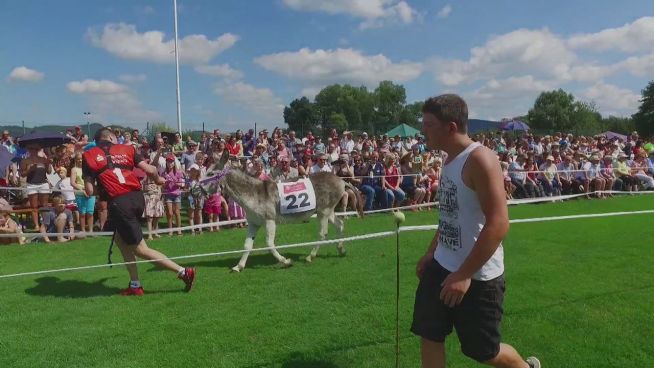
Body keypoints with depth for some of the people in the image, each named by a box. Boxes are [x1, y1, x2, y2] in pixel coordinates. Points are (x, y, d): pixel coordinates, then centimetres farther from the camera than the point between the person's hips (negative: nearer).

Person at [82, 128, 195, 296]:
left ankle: (184, 272, -1)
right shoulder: (126, 149, 12)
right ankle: (135, 285, 21)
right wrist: (158, 179, 24)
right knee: (120, 239, 24)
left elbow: (90, 191, 0)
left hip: (119, 203, -4)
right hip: (137, 197, 5)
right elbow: (150, 170, 2)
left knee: (141, 250, 4)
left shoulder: (88, 156, 7)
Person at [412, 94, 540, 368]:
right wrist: (431, 253, 17)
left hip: (477, 276, -8)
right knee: (429, 335, 10)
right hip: (442, 266, 8)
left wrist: (464, 275, -25)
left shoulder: (480, 160, -20)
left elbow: (498, 223, -26)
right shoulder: (451, 159, 8)